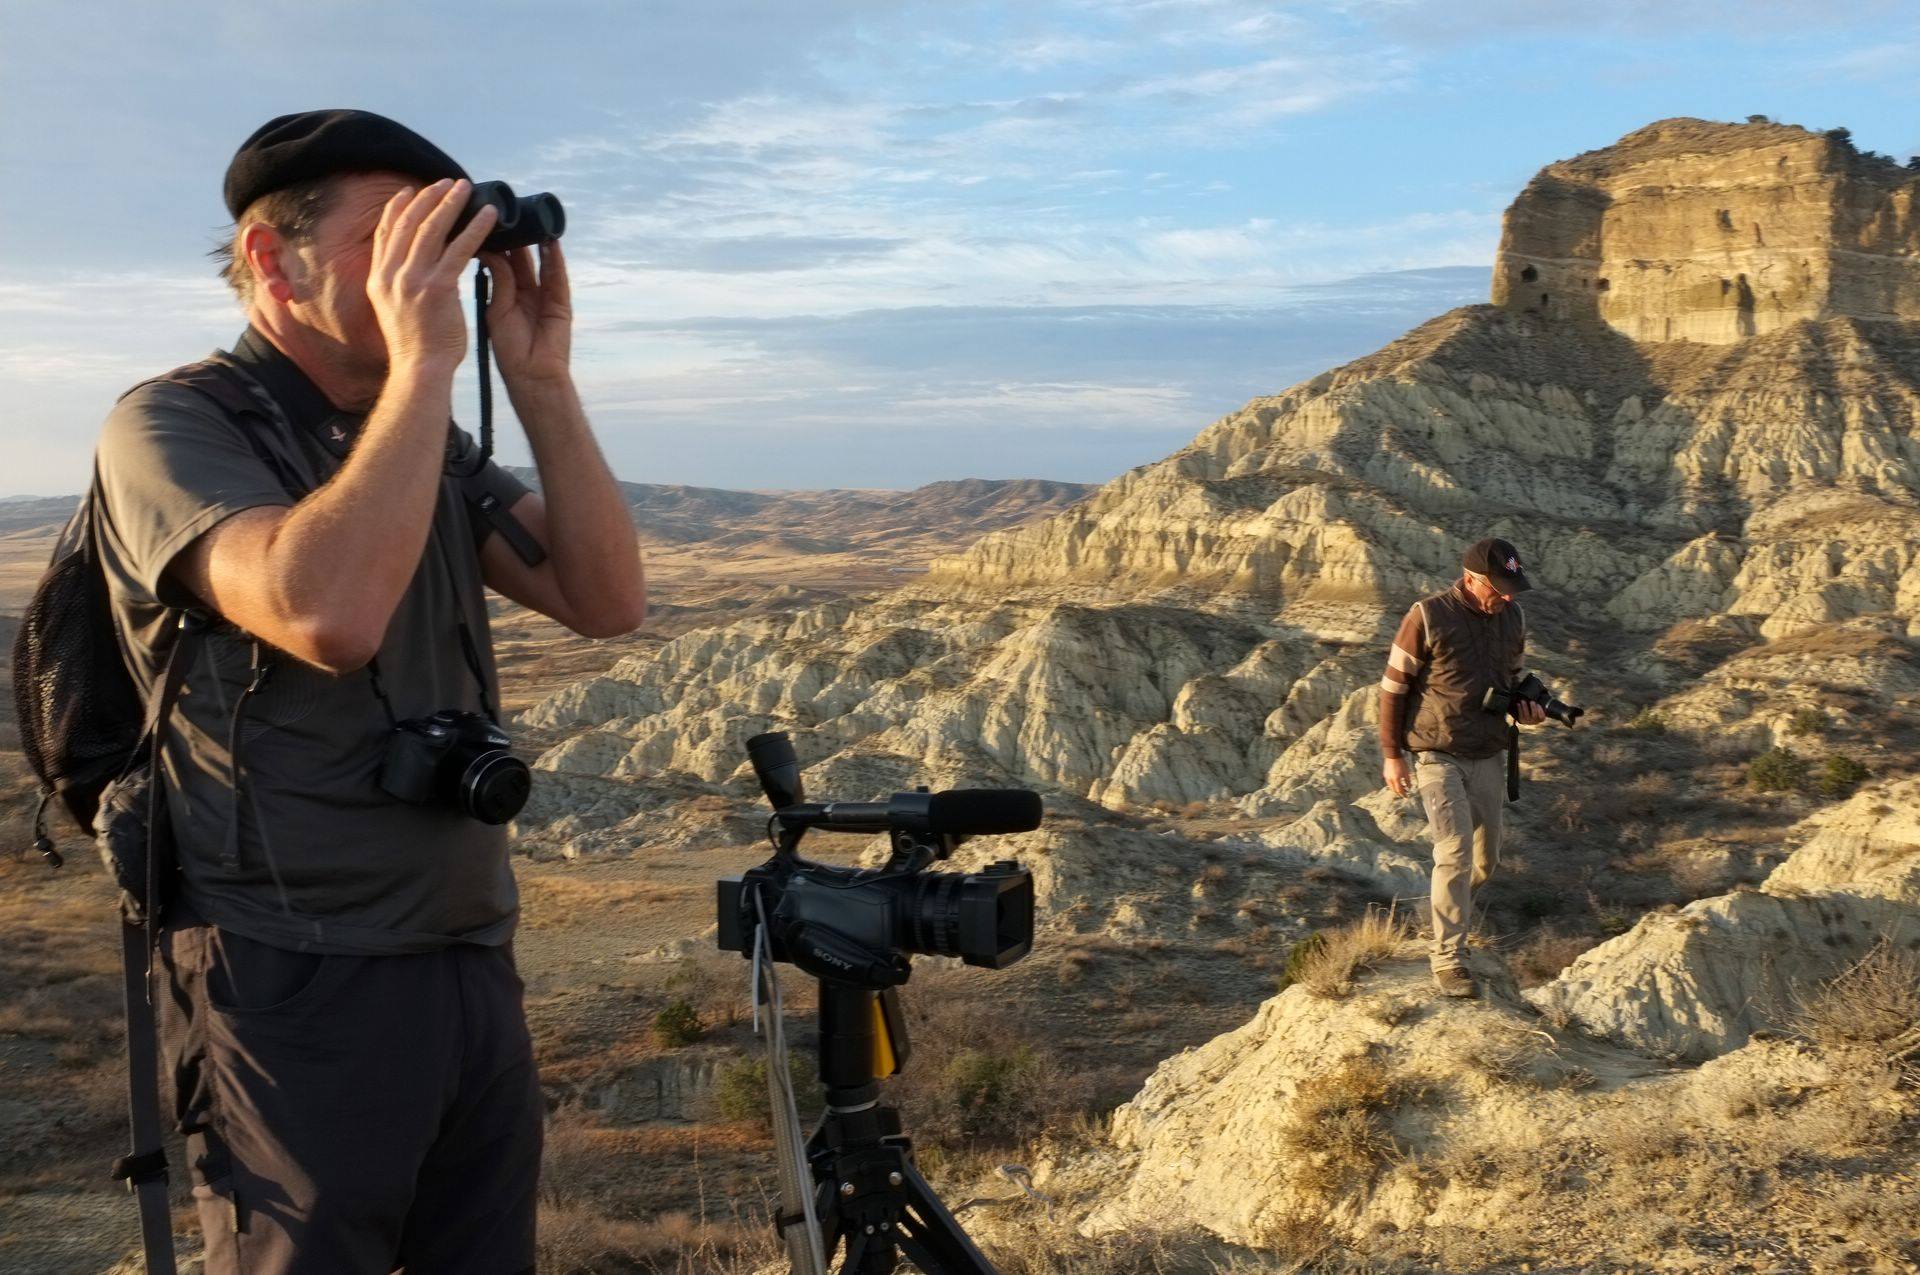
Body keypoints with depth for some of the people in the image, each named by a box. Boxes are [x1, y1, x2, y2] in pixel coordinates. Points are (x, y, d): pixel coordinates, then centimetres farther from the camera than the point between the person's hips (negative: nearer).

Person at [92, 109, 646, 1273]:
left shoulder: (430, 443, 11)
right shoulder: (174, 426, -10)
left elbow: (608, 601, 1)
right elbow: (328, 617, -29)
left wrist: (540, 380, -6)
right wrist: (425, 362, -23)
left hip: (477, 972, 7)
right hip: (301, 995, -6)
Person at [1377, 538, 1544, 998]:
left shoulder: (1512, 618, 3)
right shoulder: (1428, 617, -15)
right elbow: (1393, 686, -8)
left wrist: (1524, 706, -3)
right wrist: (1391, 754, -9)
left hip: (1489, 756, 6)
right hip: (1438, 756, -6)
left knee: (1485, 859, 13)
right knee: (1455, 851, -15)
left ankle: (1451, 910, 42)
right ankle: (1448, 958, -8)